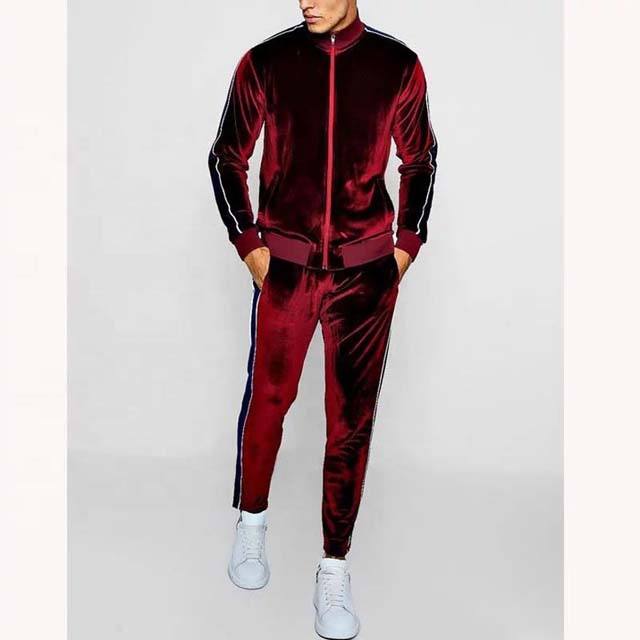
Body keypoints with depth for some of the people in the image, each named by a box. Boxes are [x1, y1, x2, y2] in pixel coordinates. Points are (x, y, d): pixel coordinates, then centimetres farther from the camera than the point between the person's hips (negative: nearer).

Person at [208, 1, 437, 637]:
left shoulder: (398, 65, -1)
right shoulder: (265, 63, -2)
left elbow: (420, 159, 11)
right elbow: (227, 158, 7)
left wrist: (407, 244, 4)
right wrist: (248, 244, -1)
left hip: (367, 272, 0)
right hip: (284, 266, 0)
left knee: (351, 418, 4)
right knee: (268, 397, 12)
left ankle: (334, 569, 19)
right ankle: (251, 520, 39)